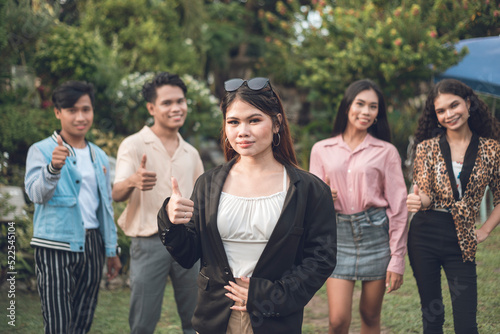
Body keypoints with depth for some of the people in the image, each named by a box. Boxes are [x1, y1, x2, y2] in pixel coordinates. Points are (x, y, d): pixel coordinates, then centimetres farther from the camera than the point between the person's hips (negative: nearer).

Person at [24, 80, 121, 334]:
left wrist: (111, 250, 18)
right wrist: (53, 168, -37)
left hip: (91, 246, 5)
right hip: (56, 248, -5)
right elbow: (36, 194, -18)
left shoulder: (99, 157, 15)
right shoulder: (41, 151, -3)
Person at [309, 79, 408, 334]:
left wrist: (397, 260, -4)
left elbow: (398, 207, 1)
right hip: (339, 237, 1)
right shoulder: (321, 150, 7)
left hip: (376, 235, -1)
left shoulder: (386, 151, 2)